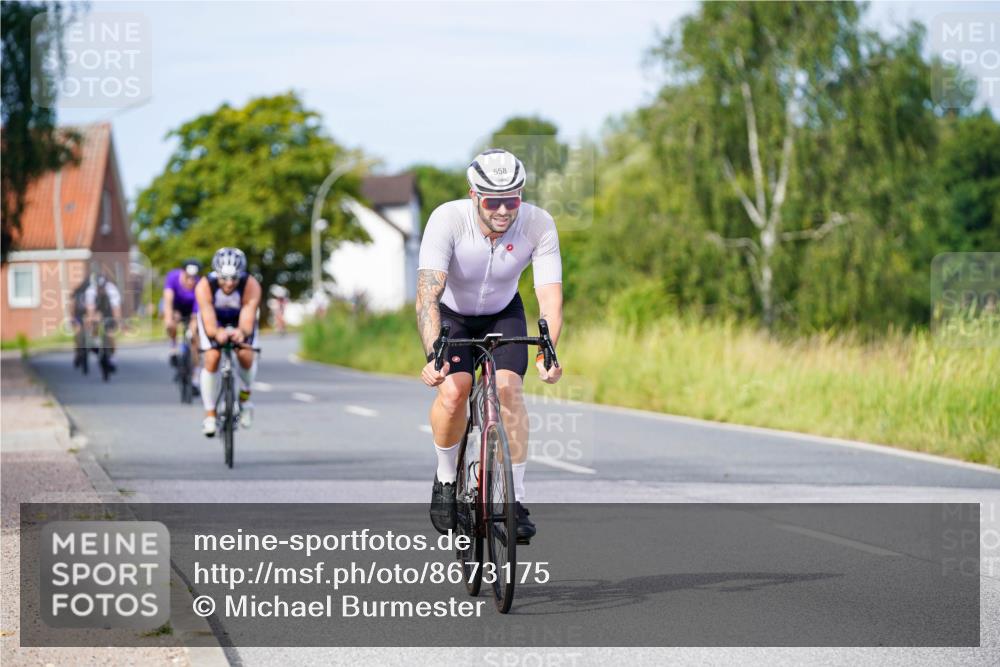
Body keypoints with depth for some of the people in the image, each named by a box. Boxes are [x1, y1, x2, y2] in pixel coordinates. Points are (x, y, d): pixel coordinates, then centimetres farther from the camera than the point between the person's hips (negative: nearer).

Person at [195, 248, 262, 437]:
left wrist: (242, 332, -69)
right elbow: (209, 325, -44)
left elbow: (247, 323, -45)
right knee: (212, 359, -19)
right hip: (213, 317, -1)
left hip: (240, 319, 1)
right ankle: (210, 414, -5)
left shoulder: (251, 286, -37)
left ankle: (245, 396, 10)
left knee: (246, 356, -20)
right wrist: (217, 333, -68)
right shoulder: (205, 286, -38)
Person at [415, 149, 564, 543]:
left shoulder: (539, 225, -27)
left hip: (503, 313, 1)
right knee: (453, 390, -24)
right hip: (451, 313, -1)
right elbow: (427, 293, -40)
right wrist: (433, 355, -54)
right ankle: (446, 478, 2)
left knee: (508, 388, -21)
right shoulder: (447, 220, -33)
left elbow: (550, 296, -32)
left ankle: (515, 500, -12)